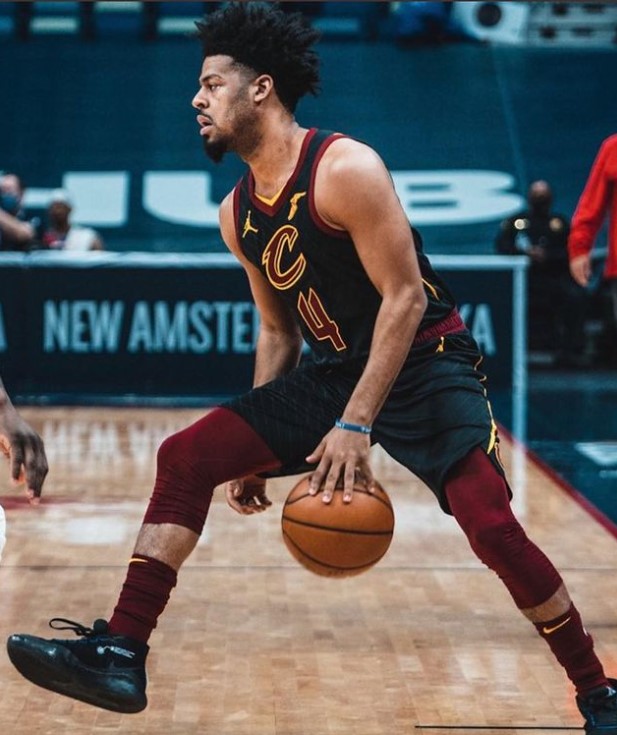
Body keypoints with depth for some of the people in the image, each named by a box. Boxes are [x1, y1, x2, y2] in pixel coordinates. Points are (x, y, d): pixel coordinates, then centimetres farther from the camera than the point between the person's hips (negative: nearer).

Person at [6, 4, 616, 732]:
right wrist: (258, 448, 9)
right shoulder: (238, 213, 3)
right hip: (331, 371, 7)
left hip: (425, 363, -7)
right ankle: (120, 654, -5)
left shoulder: (344, 169, -20)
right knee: (185, 457, -5)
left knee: (492, 527, -22)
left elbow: (406, 297, -21)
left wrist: (356, 425, -25)